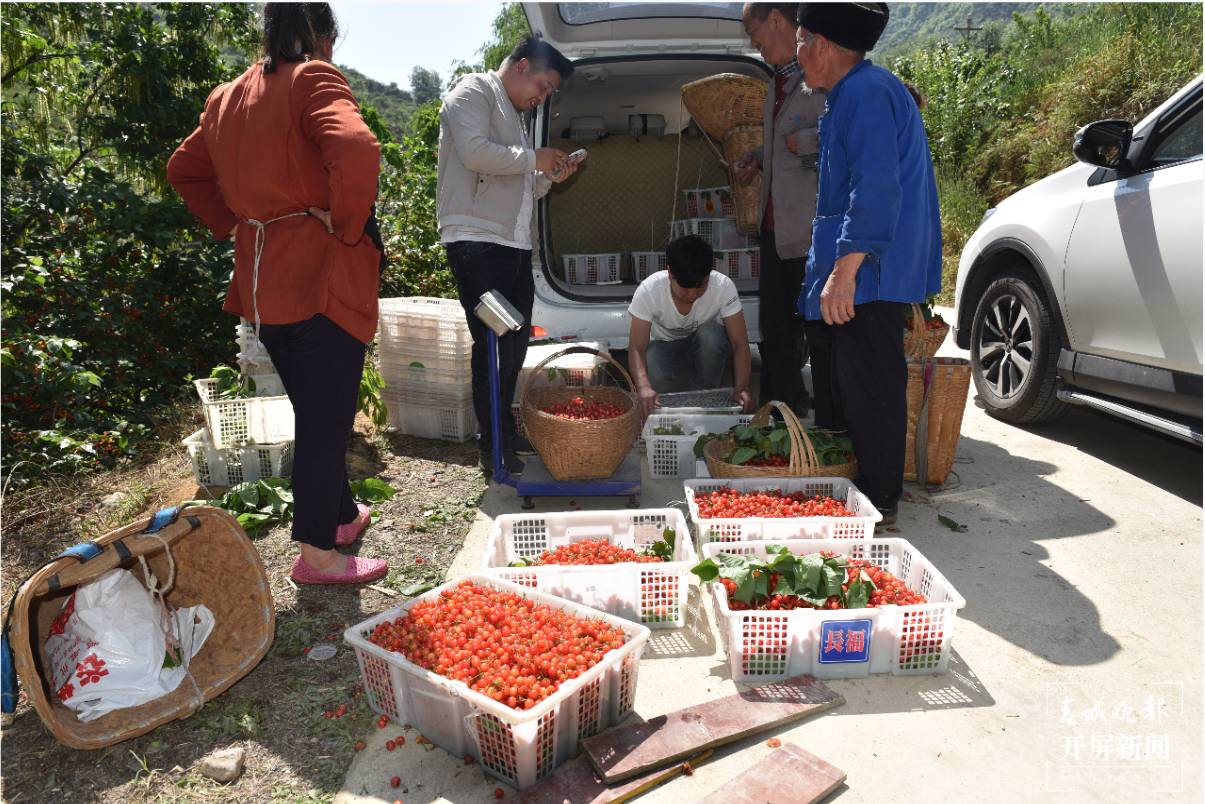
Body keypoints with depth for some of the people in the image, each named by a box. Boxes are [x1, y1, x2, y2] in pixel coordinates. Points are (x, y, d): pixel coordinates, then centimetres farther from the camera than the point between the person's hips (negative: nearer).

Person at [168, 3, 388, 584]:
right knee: (327, 419, 1)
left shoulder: (228, 97, 16)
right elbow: (357, 151, -28)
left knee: (315, 411, 20)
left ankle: (340, 514, 35)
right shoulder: (315, 79, -9)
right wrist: (346, 225, -15)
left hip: (263, 282, 8)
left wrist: (235, 225, 18)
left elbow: (183, 169, 25)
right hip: (321, 279, -8)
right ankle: (317, 553, 12)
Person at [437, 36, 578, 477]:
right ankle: (494, 451, -1)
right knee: (493, 345, -9)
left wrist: (548, 177, 13)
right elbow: (475, 152, -18)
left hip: (515, 243, 10)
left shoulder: (514, 116, 28)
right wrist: (534, 159, -7)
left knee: (516, 343, 12)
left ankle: (505, 433, 25)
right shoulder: (473, 92, 1)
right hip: (476, 240, -9)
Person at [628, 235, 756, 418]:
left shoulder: (723, 286, -28)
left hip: (705, 346, 1)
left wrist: (741, 389, -41)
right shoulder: (649, 291, -30)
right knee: (656, 377, -35)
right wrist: (643, 386, -53)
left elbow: (740, 343, -26)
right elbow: (636, 348, -32)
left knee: (711, 333, -36)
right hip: (663, 344, -1)